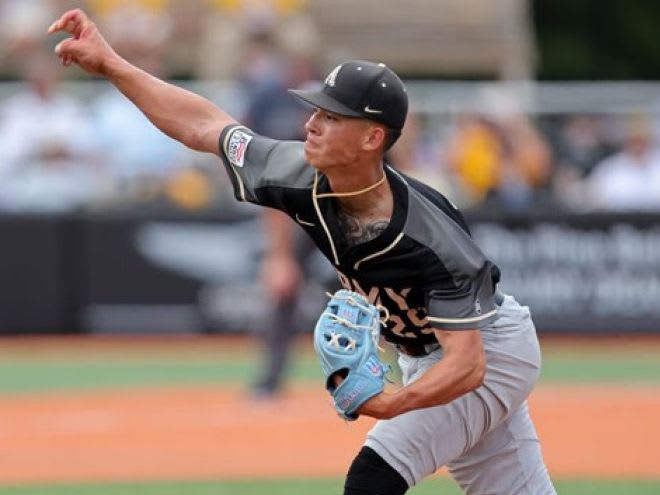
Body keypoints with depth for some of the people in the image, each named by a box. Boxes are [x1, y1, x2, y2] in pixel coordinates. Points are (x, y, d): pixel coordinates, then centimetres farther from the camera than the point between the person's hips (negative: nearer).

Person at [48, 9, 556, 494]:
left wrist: (394, 404, -56)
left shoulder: (434, 240, -36)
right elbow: (203, 125, -8)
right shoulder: (300, 177, -18)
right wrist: (109, 63, -11)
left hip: (490, 350, -7)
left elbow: (468, 364, -38)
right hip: (424, 353, 7)